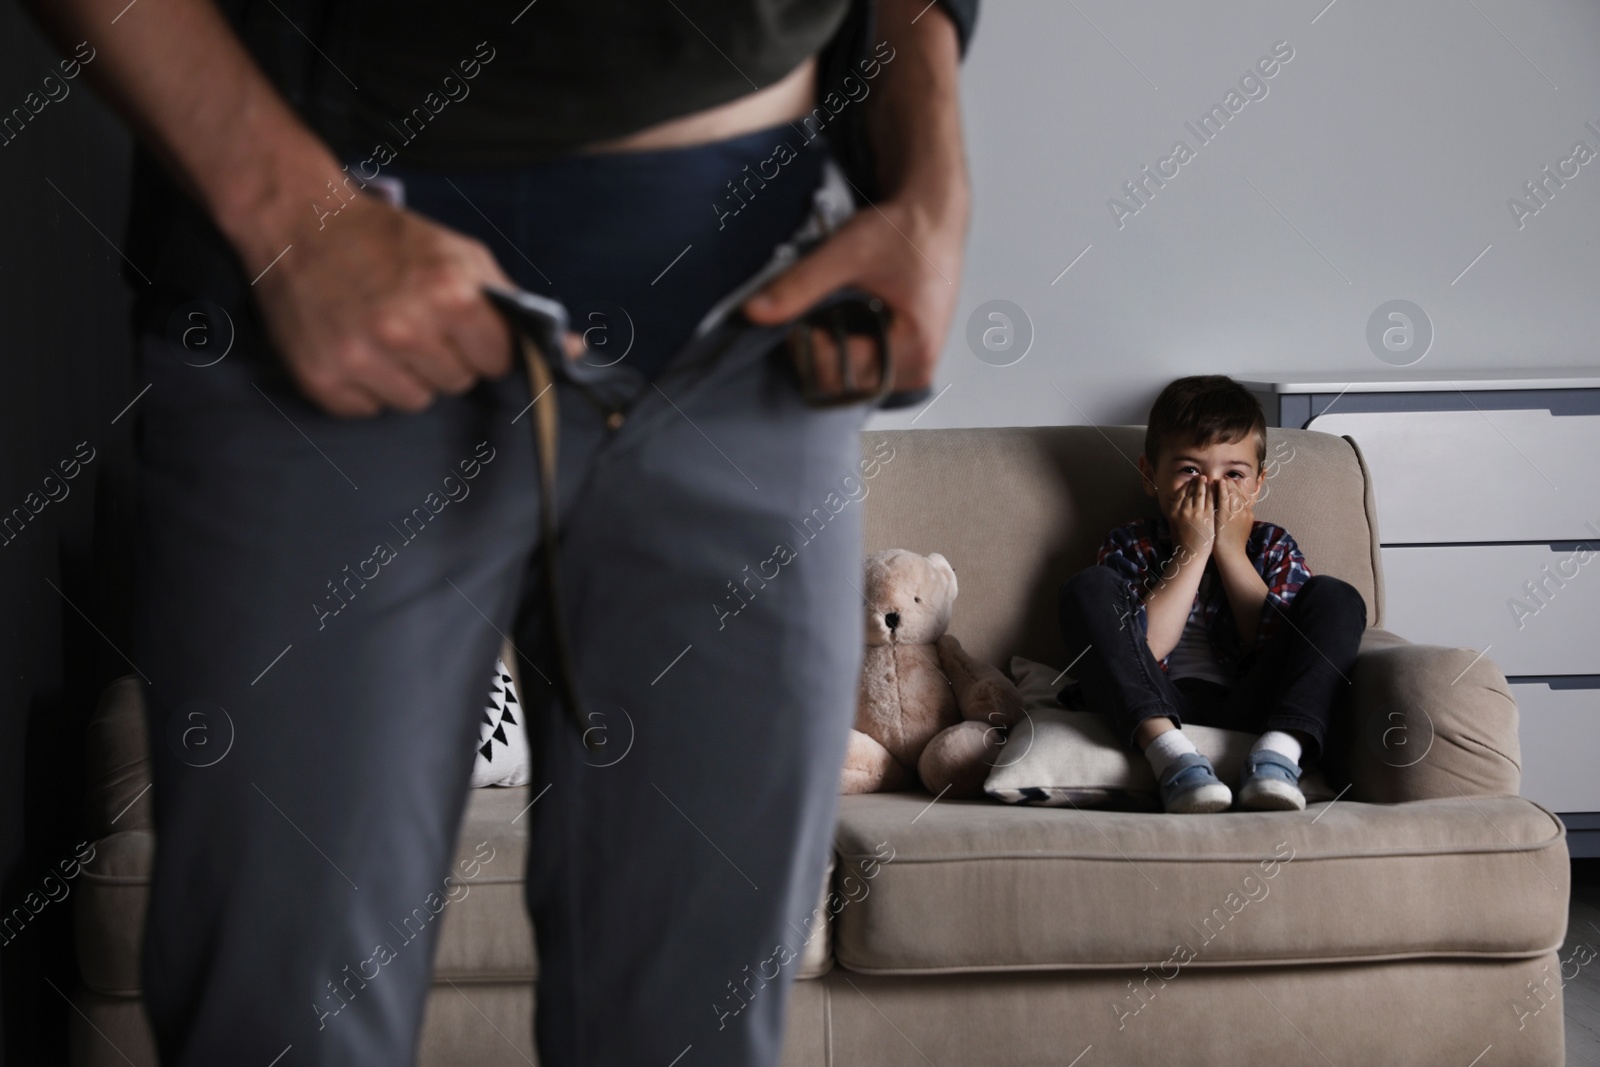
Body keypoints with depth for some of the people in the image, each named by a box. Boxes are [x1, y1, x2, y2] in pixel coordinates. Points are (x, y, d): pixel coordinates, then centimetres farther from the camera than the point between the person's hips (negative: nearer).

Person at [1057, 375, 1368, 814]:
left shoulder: (1272, 546, 17)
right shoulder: (1130, 546, 13)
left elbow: (1276, 647, 0)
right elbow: (1141, 648, -6)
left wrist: (1230, 551, 0)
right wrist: (1193, 551, -4)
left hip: (1247, 710, 1)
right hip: (1154, 711, -1)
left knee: (1336, 597, -11)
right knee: (1088, 588, -18)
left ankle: (1279, 751, -35)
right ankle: (1171, 754, -37)